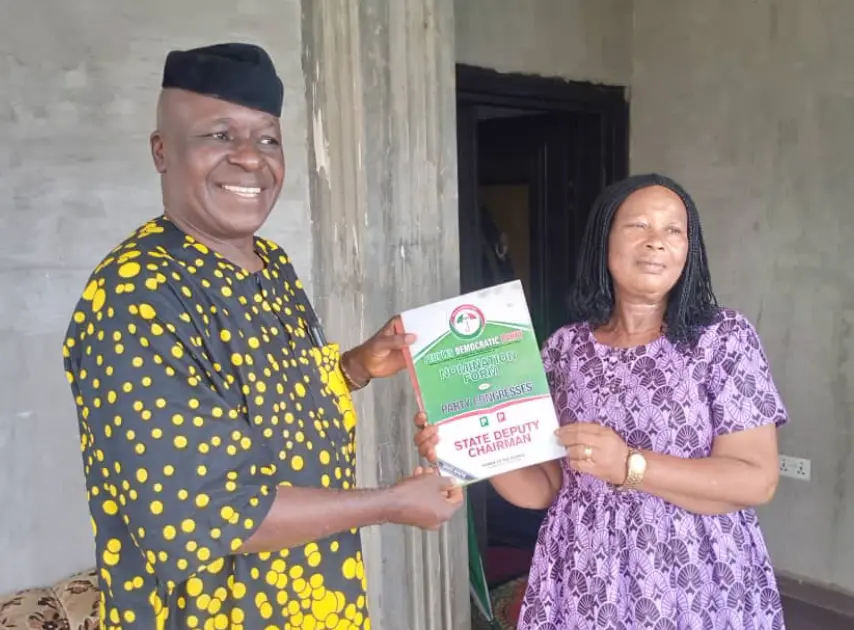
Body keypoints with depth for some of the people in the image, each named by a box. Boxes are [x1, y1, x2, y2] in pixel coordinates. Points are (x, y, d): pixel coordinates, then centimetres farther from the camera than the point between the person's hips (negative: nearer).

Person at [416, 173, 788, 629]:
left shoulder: (724, 337, -7)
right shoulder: (565, 347, -1)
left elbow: (757, 480, -13)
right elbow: (546, 487, 2)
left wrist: (629, 466, -23)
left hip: (696, 582, -2)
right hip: (585, 580, 2)